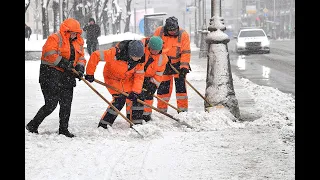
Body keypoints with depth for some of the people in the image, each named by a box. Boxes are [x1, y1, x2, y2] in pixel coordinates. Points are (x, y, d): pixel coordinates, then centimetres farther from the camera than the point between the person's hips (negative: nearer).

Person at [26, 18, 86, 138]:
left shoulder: (78, 42, 15)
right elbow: (49, 53, -20)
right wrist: (63, 63, -23)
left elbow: (81, 57, 17)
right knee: (51, 104, -10)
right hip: (52, 75, -7)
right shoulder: (55, 38, -9)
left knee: (66, 104, 5)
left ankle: (63, 129, 16)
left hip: (67, 76, 7)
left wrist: (80, 67, -3)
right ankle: (32, 125, 2)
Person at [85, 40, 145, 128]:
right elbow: (95, 55, -32)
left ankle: (137, 123, 14)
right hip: (113, 78, -5)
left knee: (137, 97, -3)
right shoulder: (116, 53, -36)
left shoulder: (139, 60, -19)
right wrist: (90, 73, -25)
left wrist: (135, 91, -25)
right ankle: (103, 124, -10)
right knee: (119, 99, -19)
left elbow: (139, 76, -11)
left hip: (128, 80, 5)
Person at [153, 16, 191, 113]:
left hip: (178, 62, -1)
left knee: (180, 85, -7)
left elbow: (186, 52, -13)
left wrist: (184, 67, -19)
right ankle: (161, 109, 18)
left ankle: (183, 109, 0)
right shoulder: (159, 32, -12)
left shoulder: (183, 35, -15)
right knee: (163, 86, 6)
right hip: (163, 63, 1)